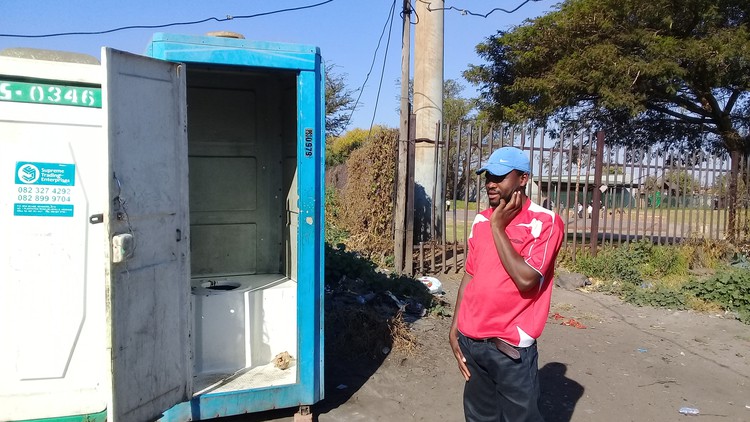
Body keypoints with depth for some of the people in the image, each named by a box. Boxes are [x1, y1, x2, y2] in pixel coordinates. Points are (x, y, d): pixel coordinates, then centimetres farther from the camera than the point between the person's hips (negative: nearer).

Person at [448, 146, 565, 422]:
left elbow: (525, 279, -21)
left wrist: (498, 227, -15)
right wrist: (455, 328, 9)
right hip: (471, 341, 6)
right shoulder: (481, 221, 7)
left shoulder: (546, 222, -11)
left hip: (510, 347, -5)